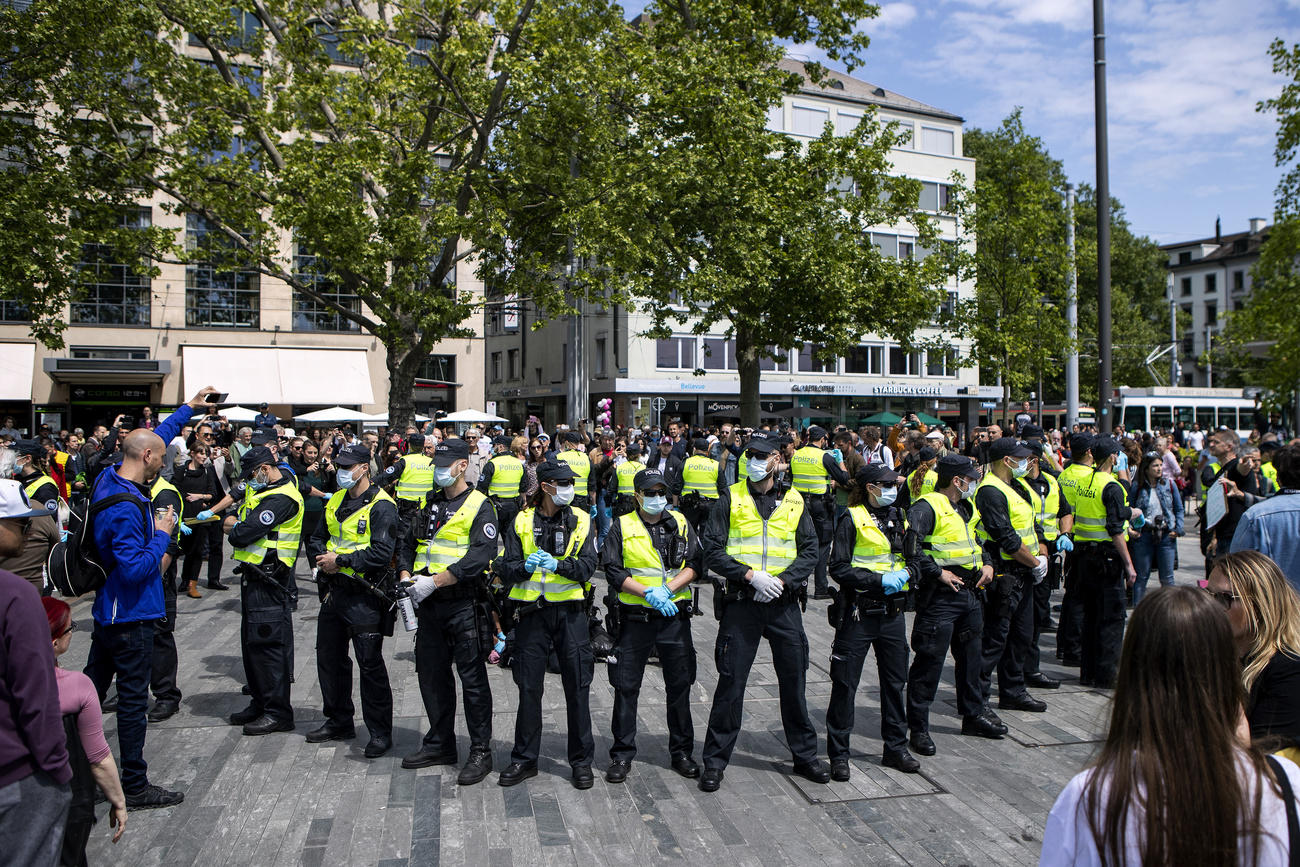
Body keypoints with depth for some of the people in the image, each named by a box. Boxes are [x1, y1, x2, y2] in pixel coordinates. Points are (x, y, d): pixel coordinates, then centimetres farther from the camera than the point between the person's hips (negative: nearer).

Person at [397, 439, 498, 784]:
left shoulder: (479, 506, -9)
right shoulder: (429, 503, 14)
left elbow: (481, 555, -20)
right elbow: (407, 543, 16)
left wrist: (434, 581, -23)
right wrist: (406, 577, -3)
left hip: (463, 604, -7)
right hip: (429, 605, 7)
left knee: (473, 679, -1)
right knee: (432, 675, 15)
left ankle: (481, 752, 9)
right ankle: (439, 745, 30)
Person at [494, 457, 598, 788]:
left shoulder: (580, 520, 2)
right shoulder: (522, 522, 3)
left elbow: (587, 565, -8)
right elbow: (505, 570, -1)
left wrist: (557, 564, -24)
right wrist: (525, 566, -22)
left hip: (570, 611, 0)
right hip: (532, 612, 0)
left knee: (577, 687, 5)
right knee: (529, 688, 8)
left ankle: (582, 760, 19)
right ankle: (524, 759, 23)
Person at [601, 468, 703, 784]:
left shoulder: (680, 523, 8)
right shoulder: (622, 526, 2)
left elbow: (695, 563, 1)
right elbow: (612, 569, -6)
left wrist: (667, 589, -14)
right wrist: (648, 593, -16)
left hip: (674, 616, 2)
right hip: (634, 618, -1)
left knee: (680, 685, 8)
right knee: (626, 687, 4)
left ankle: (682, 752, 23)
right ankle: (622, 755, 17)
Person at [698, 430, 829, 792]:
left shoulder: (794, 501, 8)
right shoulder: (731, 499, 1)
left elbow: (810, 552, 5)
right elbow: (713, 552, -5)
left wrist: (781, 580, -10)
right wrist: (751, 575, -16)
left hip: (784, 603, 2)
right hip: (741, 603, -2)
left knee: (794, 681, 11)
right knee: (731, 682, 1)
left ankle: (805, 755, 28)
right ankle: (715, 761, 13)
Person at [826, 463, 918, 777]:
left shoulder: (899, 517, 10)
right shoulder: (852, 519, -8)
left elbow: (915, 559, 14)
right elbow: (839, 568, -12)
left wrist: (906, 573, -7)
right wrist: (879, 580, -19)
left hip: (892, 612, 6)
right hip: (858, 613, -6)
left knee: (895, 681, 14)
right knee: (845, 684, 1)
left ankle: (895, 748, 29)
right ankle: (838, 754, 12)